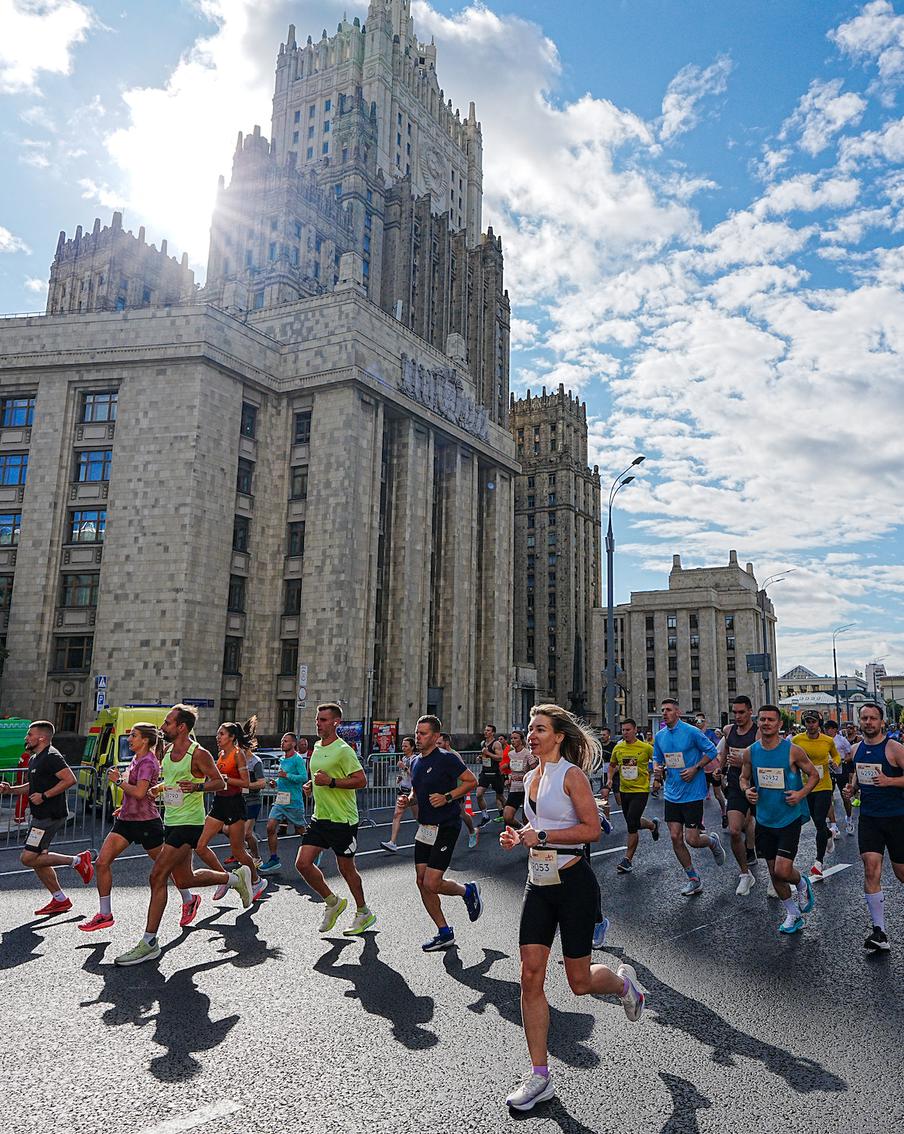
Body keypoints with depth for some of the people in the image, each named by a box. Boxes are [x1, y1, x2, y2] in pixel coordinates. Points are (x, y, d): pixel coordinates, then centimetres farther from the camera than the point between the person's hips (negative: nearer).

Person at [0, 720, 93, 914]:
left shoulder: (51, 757, -17)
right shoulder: (35, 758, 15)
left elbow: (70, 780, -25)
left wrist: (44, 796, -23)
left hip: (50, 816, -10)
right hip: (42, 816, 10)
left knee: (28, 858, -10)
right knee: (37, 858, 12)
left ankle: (77, 860, -1)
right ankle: (60, 900, 21)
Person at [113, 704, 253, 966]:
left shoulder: (198, 754, -15)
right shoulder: (168, 750, 9)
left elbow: (220, 782, -11)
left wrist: (197, 786, -27)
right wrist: (157, 789, 10)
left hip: (189, 824, -9)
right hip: (171, 822, 9)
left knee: (158, 876, -10)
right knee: (184, 880, 14)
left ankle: (149, 943, 0)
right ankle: (236, 878, 35)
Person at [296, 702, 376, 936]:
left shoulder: (343, 750, -15)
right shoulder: (317, 747, 11)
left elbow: (361, 780, -19)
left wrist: (331, 782, -24)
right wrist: (310, 785, 7)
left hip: (343, 820, -7)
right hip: (319, 818, 7)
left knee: (346, 868, 5)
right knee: (303, 863, -2)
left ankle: (364, 913, 27)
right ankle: (333, 902, 19)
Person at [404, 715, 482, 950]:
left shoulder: (447, 758, -13)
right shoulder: (416, 762, 10)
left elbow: (472, 781, -11)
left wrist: (447, 797, -19)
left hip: (446, 827, -8)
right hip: (424, 827, 8)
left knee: (432, 884, -11)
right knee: (422, 882, 6)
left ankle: (468, 891, 19)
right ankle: (444, 933, 20)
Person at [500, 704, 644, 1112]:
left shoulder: (572, 775, -13)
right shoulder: (531, 778, 10)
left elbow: (592, 829, -17)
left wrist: (542, 835, -21)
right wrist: (519, 836, 3)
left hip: (573, 883, -6)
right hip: (539, 884, 7)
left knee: (580, 982, 6)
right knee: (530, 977, 0)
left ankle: (623, 982, 40)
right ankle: (539, 1076, 12)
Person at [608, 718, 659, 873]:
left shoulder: (645, 747, -11)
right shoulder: (618, 748, 1)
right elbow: (612, 765, 18)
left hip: (641, 790, -5)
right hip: (625, 790, 5)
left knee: (632, 825, -13)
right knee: (633, 823, 16)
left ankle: (628, 860, -2)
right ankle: (653, 825, 47)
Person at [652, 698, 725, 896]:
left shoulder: (691, 732, -13)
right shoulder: (660, 736, 4)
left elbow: (711, 750, -6)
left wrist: (695, 768, -15)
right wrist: (658, 770, -6)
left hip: (692, 793, -5)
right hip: (672, 794, 5)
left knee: (692, 840, -4)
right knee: (675, 838, 3)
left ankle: (713, 841, 32)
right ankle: (694, 880, 20)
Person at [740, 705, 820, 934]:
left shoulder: (793, 750, -12)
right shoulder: (750, 752, -2)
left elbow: (814, 775, -1)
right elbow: (743, 777, 12)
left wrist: (801, 794, -16)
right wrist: (747, 790, -9)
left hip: (789, 818, -4)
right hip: (764, 819, 4)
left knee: (782, 871, -12)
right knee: (773, 872, 12)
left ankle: (802, 884, 24)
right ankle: (793, 914, 33)